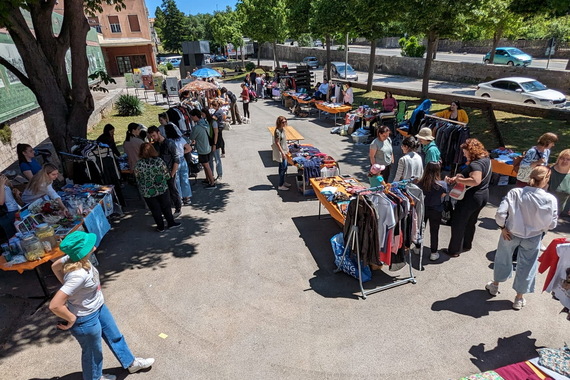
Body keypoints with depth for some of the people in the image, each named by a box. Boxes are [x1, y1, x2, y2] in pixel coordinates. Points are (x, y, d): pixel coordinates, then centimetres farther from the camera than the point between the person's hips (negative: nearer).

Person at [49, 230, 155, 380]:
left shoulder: (75, 259, -15)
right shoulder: (78, 275, -39)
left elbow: (55, 266, 4)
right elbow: (54, 305, -38)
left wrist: (67, 286, 7)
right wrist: (72, 319, -21)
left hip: (98, 307, 8)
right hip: (86, 319, -8)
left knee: (115, 336, 26)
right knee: (93, 352, 21)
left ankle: (131, 363, 49)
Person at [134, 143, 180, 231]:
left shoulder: (138, 165, -13)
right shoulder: (159, 161, -15)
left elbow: (137, 179, -2)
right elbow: (167, 176, -10)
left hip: (147, 192, 0)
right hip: (162, 189, 0)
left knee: (155, 209, 14)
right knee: (166, 207, 18)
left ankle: (160, 227, 25)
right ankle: (171, 223, 30)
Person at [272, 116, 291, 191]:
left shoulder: (282, 129, 6)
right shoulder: (277, 131, -22)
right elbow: (277, 143, -22)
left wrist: (287, 149, 20)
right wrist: (282, 153, -23)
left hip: (284, 151, 9)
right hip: (280, 152, -9)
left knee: (283, 168, 18)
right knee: (283, 168, -4)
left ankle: (283, 182, 32)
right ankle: (280, 185, 5)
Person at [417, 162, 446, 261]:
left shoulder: (420, 183, -16)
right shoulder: (442, 184, -19)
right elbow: (443, 196, -5)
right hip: (436, 211, -2)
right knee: (434, 232, 11)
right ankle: (434, 253, 21)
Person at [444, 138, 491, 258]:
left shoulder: (475, 164, -25)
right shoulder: (486, 159, 6)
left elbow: (476, 181, -39)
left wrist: (458, 179, -29)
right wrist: (458, 177, -4)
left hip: (471, 197, -10)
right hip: (483, 195, 10)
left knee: (458, 224, 4)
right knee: (470, 222, 23)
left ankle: (454, 250, 14)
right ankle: (466, 245, 38)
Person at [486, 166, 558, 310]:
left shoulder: (515, 193, -21)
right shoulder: (550, 199, -19)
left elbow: (500, 213, -23)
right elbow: (552, 224, -9)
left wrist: (503, 228, -6)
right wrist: (539, 228, 10)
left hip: (511, 234, 0)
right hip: (533, 238, 0)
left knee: (503, 259, 23)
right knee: (526, 266, 18)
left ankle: (495, 285, 44)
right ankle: (519, 298, 34)